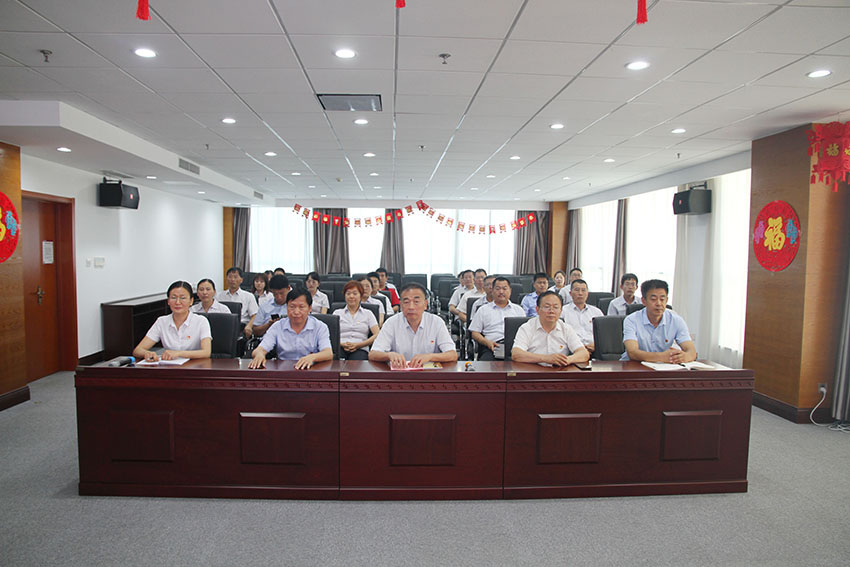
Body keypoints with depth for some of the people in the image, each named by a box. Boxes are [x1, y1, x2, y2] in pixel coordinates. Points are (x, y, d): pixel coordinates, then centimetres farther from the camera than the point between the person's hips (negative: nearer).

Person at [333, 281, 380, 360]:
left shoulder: (368, 313, 19)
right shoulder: (337, 313, 21)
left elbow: (377, 335, 4)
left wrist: (358, 345, -9)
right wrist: (341, 344, -11)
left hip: (361, 350, 0)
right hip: (340, 348, 0)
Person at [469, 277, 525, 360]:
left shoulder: (518, 310, 25)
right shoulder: (483, 310, 20)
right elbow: (475, 333, 13)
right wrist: (487, 342, -7)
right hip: (493, 346, -1)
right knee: (485, 360, -36)